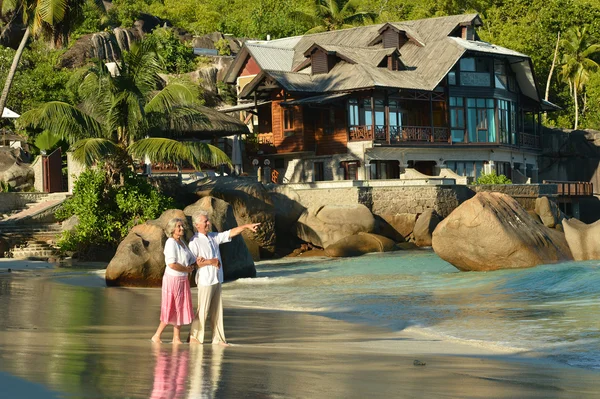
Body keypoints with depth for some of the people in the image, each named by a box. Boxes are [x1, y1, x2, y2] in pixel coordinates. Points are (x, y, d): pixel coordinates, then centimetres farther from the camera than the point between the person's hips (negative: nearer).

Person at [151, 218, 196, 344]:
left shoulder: (182, 243, 12)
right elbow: (172, 264, -25)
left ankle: (176, 338, 17)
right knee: (171, 310, -4)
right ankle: (156, 336, 7)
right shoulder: (171, 242, -15)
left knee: (181, 309, 10)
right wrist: (187, 269, -13)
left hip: (183, 280, 9)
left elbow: (191, 259, 19)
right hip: (173, 279, -9)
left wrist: (194, 264, -4)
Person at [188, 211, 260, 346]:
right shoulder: (194, 241, -10)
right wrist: (211, 262, -14)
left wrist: (246, 226, 2)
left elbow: (231, 233, 12)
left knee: (217, 310, 9)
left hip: (217, 280, 7)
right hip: (205, 280, -7)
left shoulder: (214, 237, 12)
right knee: (203, 310, -5)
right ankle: (194, 337, 5)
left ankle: (218, 338, 14)